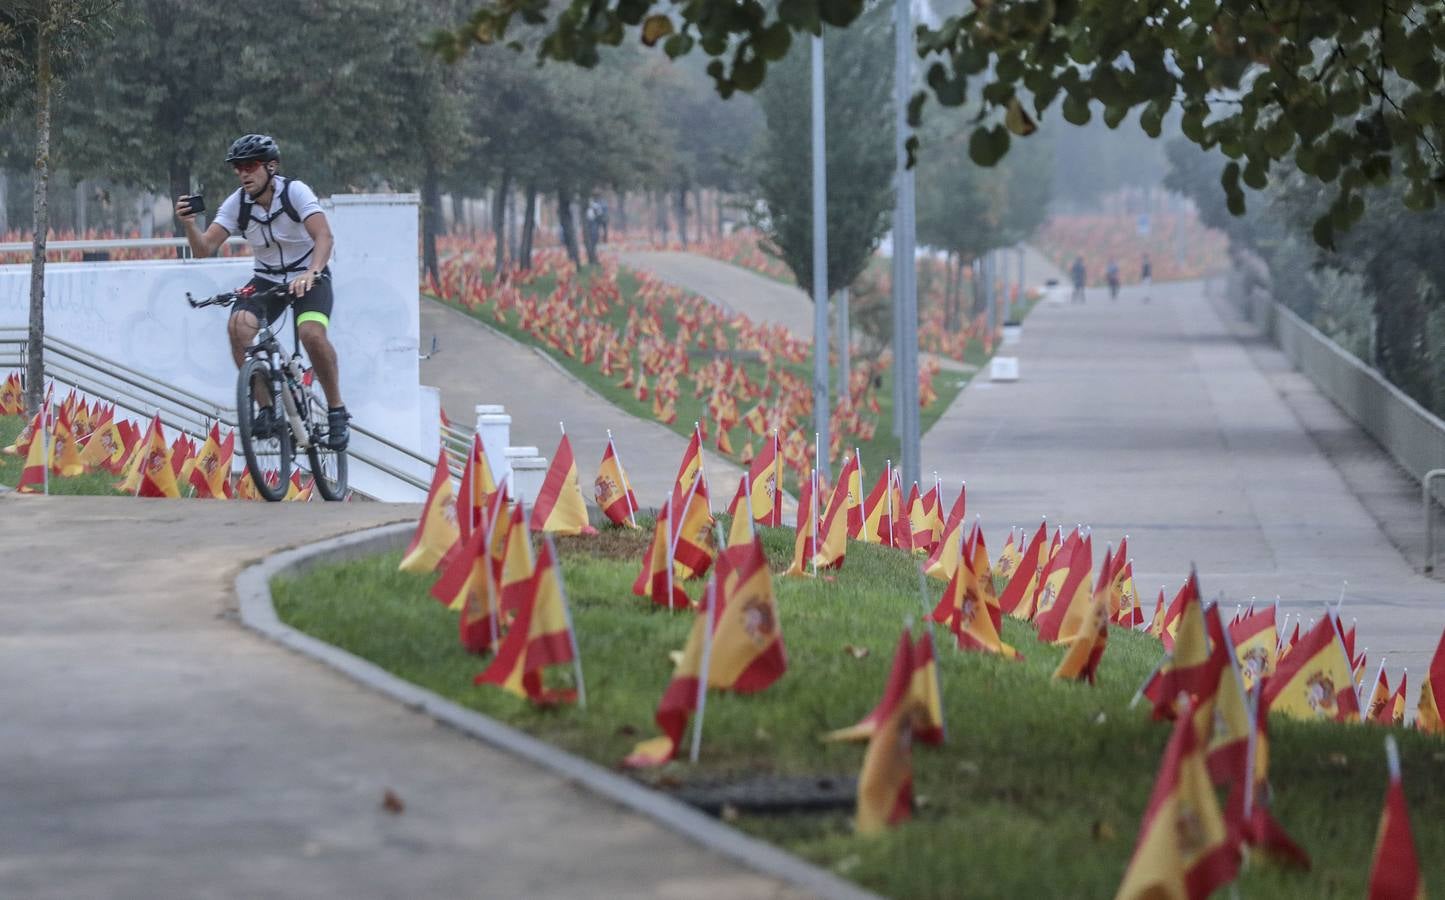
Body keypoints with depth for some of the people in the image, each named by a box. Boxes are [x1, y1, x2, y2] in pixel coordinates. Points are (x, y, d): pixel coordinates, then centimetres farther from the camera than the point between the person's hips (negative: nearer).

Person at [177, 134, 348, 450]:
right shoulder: (237, 204, -9)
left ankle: (337, 411, -11)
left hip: (308, 277, -4)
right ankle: (267, 409, -13)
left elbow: (324, 236, -33)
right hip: (267, 278, 4)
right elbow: (204, 248, -13)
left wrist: (311, 272, -51)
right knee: (239, 325, -25)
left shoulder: (295, 192, -20)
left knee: (312, 333, -31)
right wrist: (188, 224, -34)